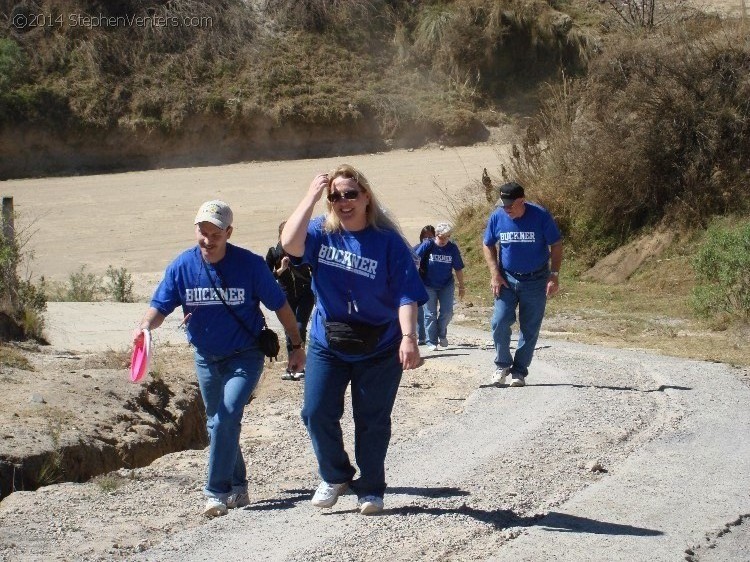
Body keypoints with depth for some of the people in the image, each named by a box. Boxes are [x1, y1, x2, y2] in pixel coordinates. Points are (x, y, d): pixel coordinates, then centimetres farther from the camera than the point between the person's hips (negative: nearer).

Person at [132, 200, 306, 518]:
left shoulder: (250, 265, -17)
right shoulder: (182, 266, -10)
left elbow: (279, 305, -7)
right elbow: (161, 307, -8)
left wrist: (296, 345, -2)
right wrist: (146, 325, -30)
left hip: (245, 356, -4)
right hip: (206, 358, 4)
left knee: (227, 414, -23)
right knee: (218, 424, 15)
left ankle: (217, 492, -18)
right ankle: (238, 488, 32)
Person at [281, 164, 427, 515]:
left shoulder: (388, 241, -12)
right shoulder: (321, 232, -4)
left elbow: (406, 295, -16)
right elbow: (290, 244, -24)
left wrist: (408, 337, -29)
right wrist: (311, 197, -24)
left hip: (379, 348, -2)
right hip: (326, 343, 3)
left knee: (373, 420, 6)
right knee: (316, 412, 0)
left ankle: (370, 489, 23)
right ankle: (335, 476, 23)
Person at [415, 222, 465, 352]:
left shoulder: (453, 248, -5)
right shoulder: (428, 245, -13)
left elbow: (458, 269, 3)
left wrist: (461, 286, 7)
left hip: (446, 285, 2)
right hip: (428, 285, -2)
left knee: (447, 312, -1)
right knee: (430, 314, 0)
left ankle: (441, 334, 25)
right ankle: (431, 342, 6)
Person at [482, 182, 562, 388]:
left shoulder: (540, 216, -14)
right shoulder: (497, 217, -7)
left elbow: (556, 245, -6)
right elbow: (488, 246, 7)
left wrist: (554, 275, -13)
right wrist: (495, 274, -4)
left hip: (536, 280, -2)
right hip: (507, 279, 2)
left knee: (530, 328, 3)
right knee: (499, 322, -9)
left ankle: (519, 371, 15)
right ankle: (502, 365, 12)